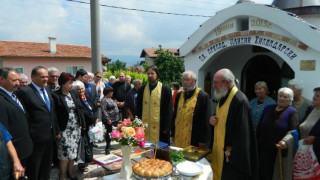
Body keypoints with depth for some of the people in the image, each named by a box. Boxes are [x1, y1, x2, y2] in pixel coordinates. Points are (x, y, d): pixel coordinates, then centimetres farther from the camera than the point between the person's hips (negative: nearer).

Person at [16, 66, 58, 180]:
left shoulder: (47, 89, 8)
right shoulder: (25, 92, -16)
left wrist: (56, 129, 13)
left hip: (49, 136, 7)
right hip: (36, 138, -7)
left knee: (46, 168, 23)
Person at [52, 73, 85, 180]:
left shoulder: (74, 94, 7)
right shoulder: (55, 96, -10)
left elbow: (80, 109, 10)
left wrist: (83, 124, 7)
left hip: (76, 128, 5)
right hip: (64, 130, -5)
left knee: (73, 151, 13)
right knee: (65, 152, 1)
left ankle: (70, 171, 30)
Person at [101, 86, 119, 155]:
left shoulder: (110, 99, 15)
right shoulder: (104, 100, -14)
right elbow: (103, 110, -20)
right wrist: (108, 119, -22)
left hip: (115, 119, 9)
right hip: (109, 120, -9)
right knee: (109, 133, -6)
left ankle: (108, 145, 27)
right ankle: (107, 148, 1)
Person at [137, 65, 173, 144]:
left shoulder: (165, 89, -3)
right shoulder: (142, 89, 7)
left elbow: (169, 110, -3)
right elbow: (138, 108, 11)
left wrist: (166, 127, -7)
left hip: (160, 128, -3)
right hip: (144, 127, 3)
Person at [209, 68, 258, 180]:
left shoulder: (239, 100, -23)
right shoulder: (223, 97, 6)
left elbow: (242, 132, -23)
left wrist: (233, 155, -21)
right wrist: (213, 120, -3)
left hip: (231, 154, -8)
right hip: (219, 150, 9)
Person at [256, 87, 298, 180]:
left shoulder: (292, 112, -4)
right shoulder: (268, 109, 10)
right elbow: (259, 127, 14)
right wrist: (257, 142, 11)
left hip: (280, 151, -3)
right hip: (264, 149, 4)